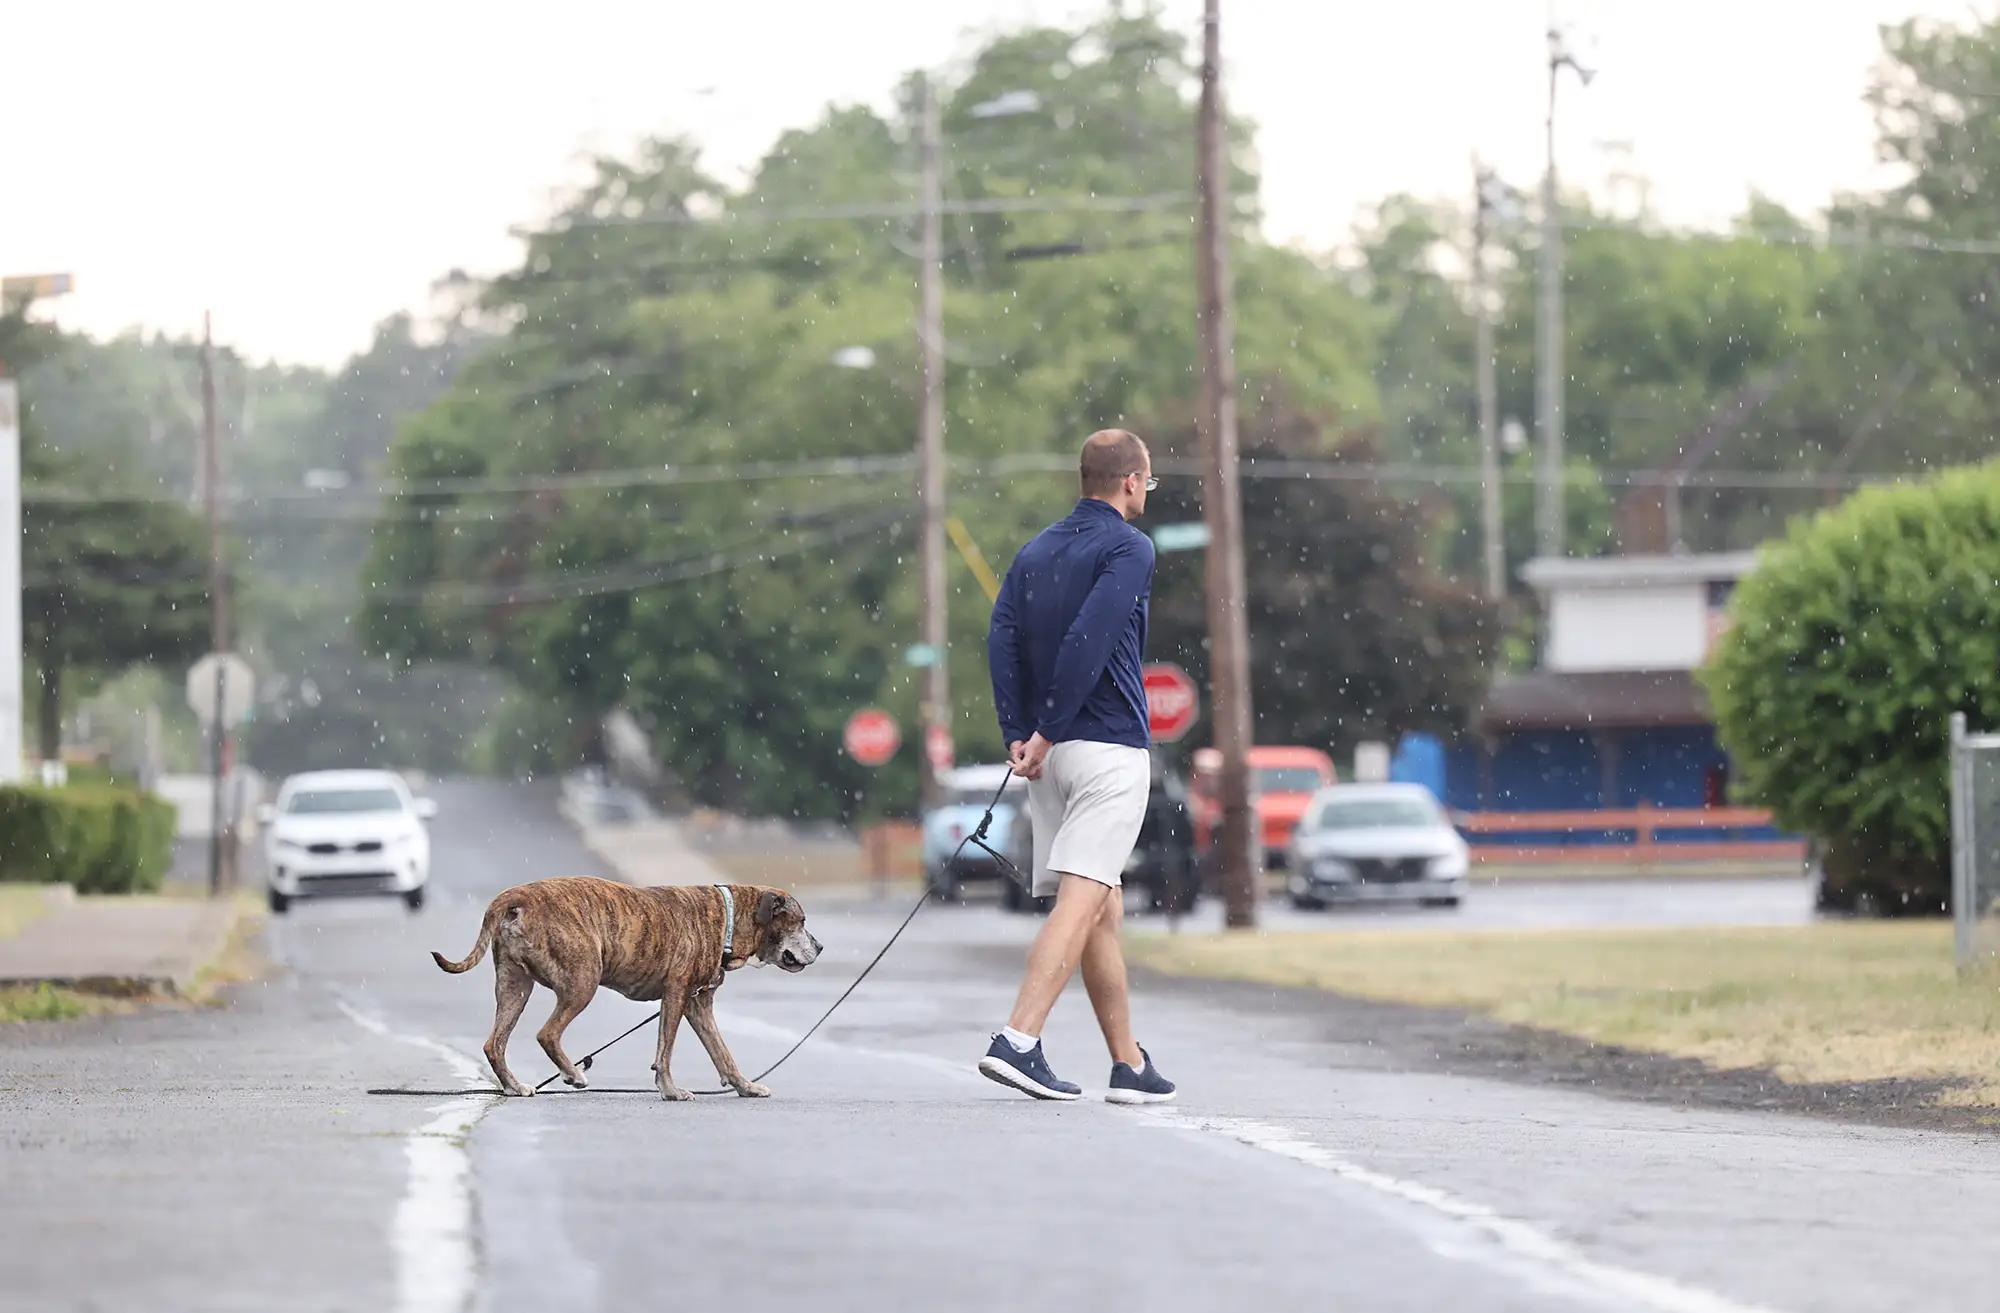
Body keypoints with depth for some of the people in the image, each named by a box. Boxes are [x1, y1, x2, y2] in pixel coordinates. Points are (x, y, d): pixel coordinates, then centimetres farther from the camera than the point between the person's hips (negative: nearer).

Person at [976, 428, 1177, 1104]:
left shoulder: (1035, 552, 16)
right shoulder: (1128, 548, -5)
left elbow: (1001, 637, 5)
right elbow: (1088, 642, -17)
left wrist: (1018, 735, -1)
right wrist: (1046, 733, -14)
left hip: (1051, 752, 7)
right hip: (1111, 746, -7)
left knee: (1103, 908, 13)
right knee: (1082, 898, -13)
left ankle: (1130, 1064, 17)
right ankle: (1018, 1040, -26)